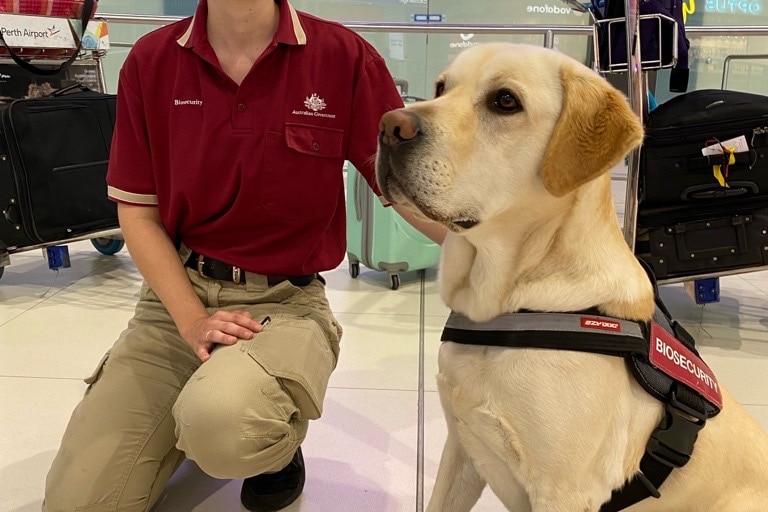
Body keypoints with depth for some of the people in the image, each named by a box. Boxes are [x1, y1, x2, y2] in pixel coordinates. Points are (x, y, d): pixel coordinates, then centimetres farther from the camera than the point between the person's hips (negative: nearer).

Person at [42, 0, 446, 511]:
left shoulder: (343, 56, -6)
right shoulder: (150, 61, 1)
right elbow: (137, 214, 3)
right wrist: (192, 322, -10)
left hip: (286, 300, -2)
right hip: (177, 297, 3)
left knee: (221, 424, -35)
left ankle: (280, 440, 3)